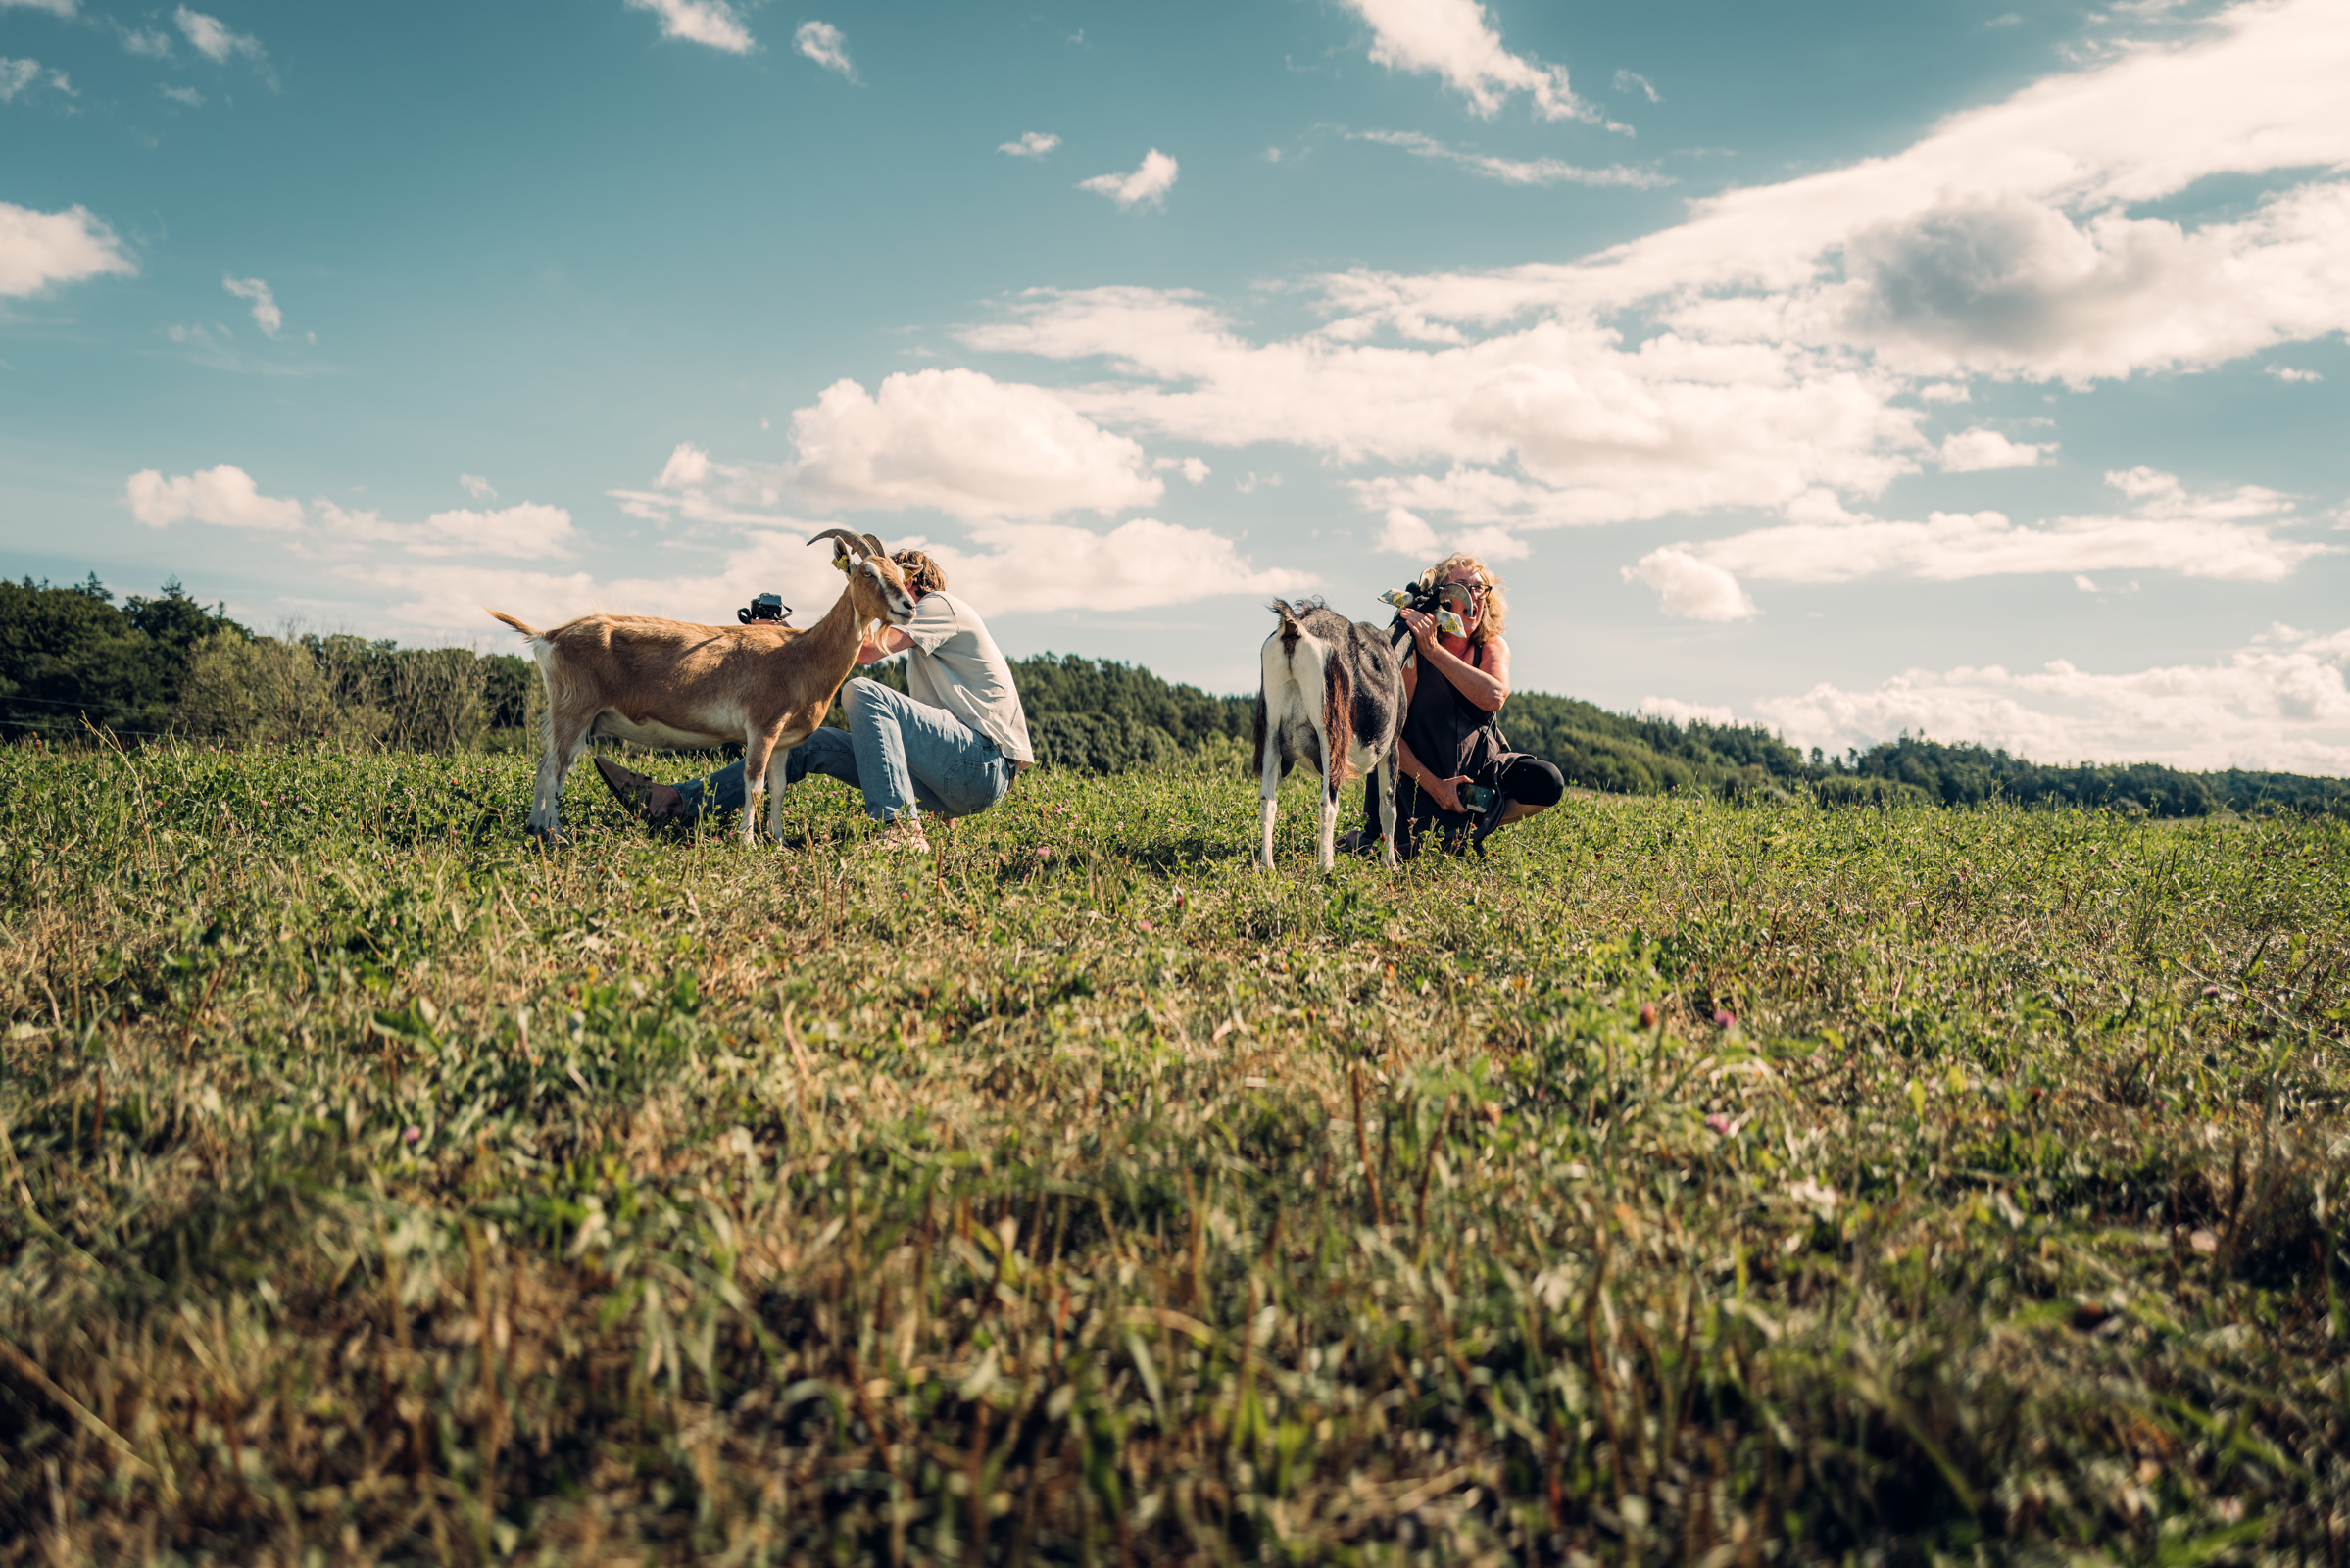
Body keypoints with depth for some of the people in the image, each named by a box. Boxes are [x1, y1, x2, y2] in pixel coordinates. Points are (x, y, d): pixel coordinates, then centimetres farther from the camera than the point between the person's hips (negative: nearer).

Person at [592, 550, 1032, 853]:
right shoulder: (923, 643, 28)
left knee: (862, 692, -23)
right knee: (813, 745, 2)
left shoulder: (942, 605, -2)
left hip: (986, 764, -9)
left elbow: (866, 650, -17)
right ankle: (673, 800, -2)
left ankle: (902, 829, -31)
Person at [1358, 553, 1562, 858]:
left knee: (1548, 784, -18)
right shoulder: (1410, 650, -14)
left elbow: (1494, 697, -28)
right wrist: (1434, 786, -21)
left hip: (1477, 770, 4)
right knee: (1403, 852, -25)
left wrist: (1433, 650, -33)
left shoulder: (1493, 647, -3)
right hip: (1418, 774, -4)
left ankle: (1471, 825, 6)